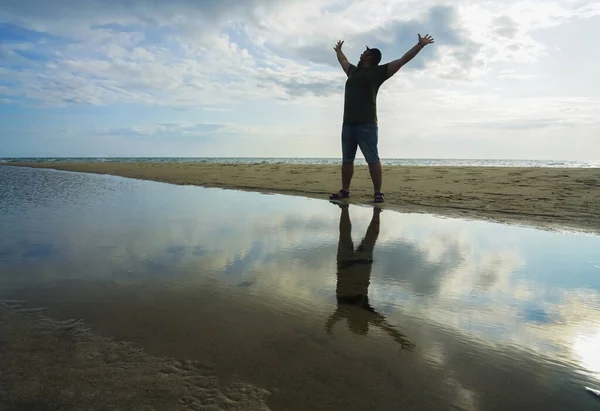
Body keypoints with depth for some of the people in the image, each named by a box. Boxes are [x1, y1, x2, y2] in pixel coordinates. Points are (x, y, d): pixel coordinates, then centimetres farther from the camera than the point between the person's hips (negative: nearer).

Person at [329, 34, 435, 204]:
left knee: (372, 159, -7)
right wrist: (338, 50, 58)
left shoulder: (378, 71, 6)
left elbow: (403, 60, 5)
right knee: (347, 159, 8)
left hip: (367, 124, -7)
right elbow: (343, 61, 45)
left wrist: (420, 45, 3)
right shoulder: (354, 70, 23)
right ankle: (345, 190, 14)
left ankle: (378, 192, -5)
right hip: (348, 123, 7)